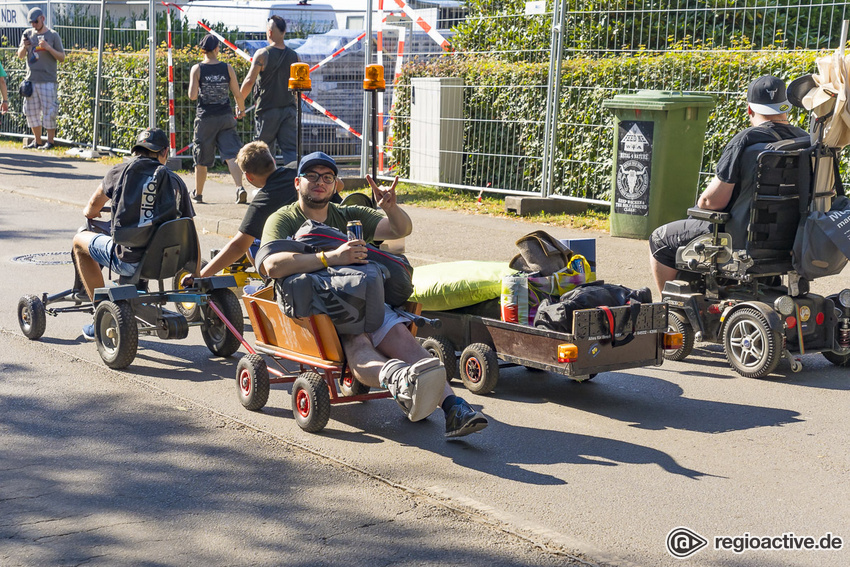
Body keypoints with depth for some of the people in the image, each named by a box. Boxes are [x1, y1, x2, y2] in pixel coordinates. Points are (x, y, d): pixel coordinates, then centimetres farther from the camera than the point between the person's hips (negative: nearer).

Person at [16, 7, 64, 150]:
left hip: (48, 80, -5)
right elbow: (20, 56, 12)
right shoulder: (28, 34, 11)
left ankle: (49, 141, 2)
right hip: (31, 80, 5)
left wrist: (49, 48, -17)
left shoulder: (53, 35, 0)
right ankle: (37, 141, 16)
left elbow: (62, 58, -2)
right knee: (31, 112, 7)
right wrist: (24, 47, -9)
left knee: (48, 112, -5)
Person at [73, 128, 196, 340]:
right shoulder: (175, 180, 9)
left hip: (130, 261, -4)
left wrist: (91, 212, 39)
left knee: (80, 240, 23)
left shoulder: (120, 171, 2)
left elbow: (91, 211, 14)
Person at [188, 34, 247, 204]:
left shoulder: (197, 69, -5)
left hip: (205, 118, 0)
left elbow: (192, 96, -11)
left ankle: (198, 194, 25)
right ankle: (240, 187, -22)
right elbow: (238, 94, 0)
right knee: (231, 154, -2)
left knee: (201, 159, 12)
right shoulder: (227, 68, -1)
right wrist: (241, 109, 18)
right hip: (226, 117, 1)